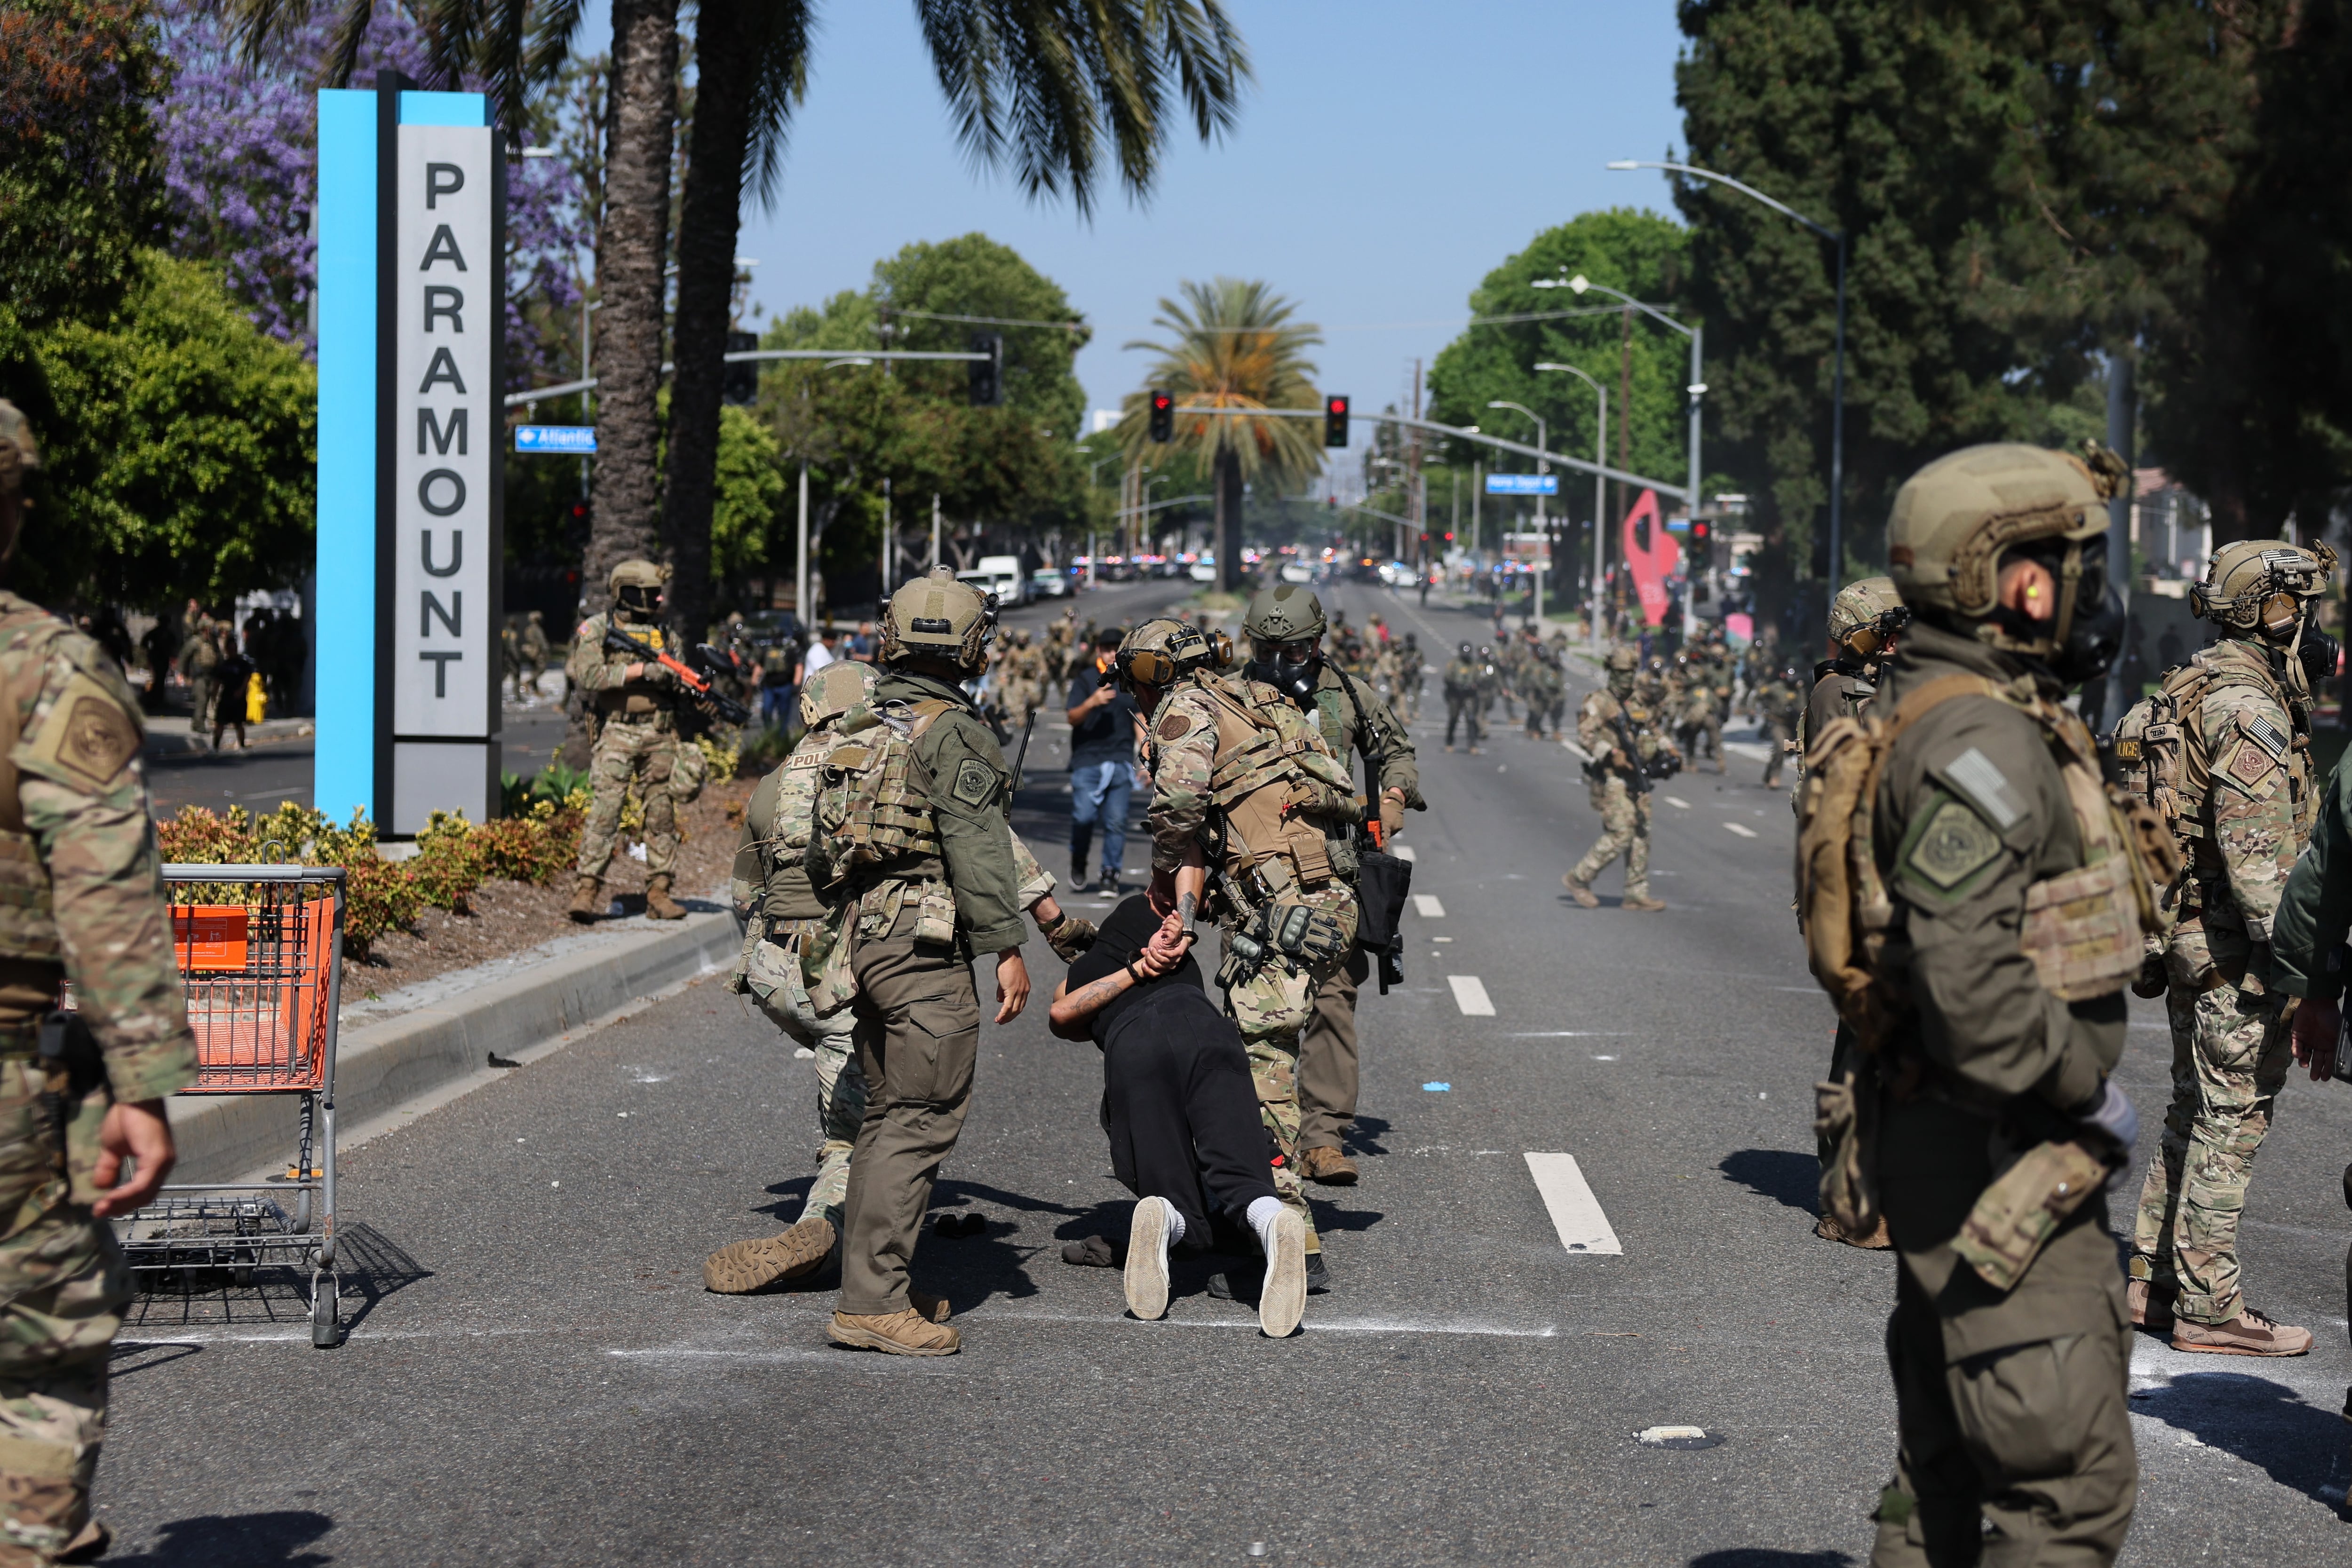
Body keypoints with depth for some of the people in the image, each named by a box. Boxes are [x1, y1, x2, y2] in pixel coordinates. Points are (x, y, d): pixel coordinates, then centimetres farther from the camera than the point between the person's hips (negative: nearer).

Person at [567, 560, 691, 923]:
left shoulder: (661, 631, 15)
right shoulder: (597, 629, -1)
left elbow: (674, 678, 21)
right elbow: (588, 676, -14)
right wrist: (639, 670, -17)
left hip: (659, 736, 5)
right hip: (616, 733, -5)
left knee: (662, 813, 4)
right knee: (605, 809, -12)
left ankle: (659, 892, 9)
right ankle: (587, 889, -10)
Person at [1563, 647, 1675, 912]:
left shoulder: (1641, 703, 16)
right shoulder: (1599, 702, -6)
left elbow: (1654, 731, 29)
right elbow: (1585, 735, -16)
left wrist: (1666, 747, 11)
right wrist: (1611, 753, -26)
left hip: (1637, 778, 7)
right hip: (1611, 779, -7)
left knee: (1641, 835, 5)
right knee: (1620, 834, -13)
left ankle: (1637, 893, 11)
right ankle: (1578, 879, -1)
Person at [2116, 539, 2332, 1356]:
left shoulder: (2196, 689, 15)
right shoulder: (2250, 705, -17)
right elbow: (2255, 843, -23)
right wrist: (2284, 958, -23)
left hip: (2188, 930, 10)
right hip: (2233, 943, -10)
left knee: (2195, 1115, 16)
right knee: (2232, 1124, -5)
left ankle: (2155, 1282, 22)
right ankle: (2208, 1308, -2)